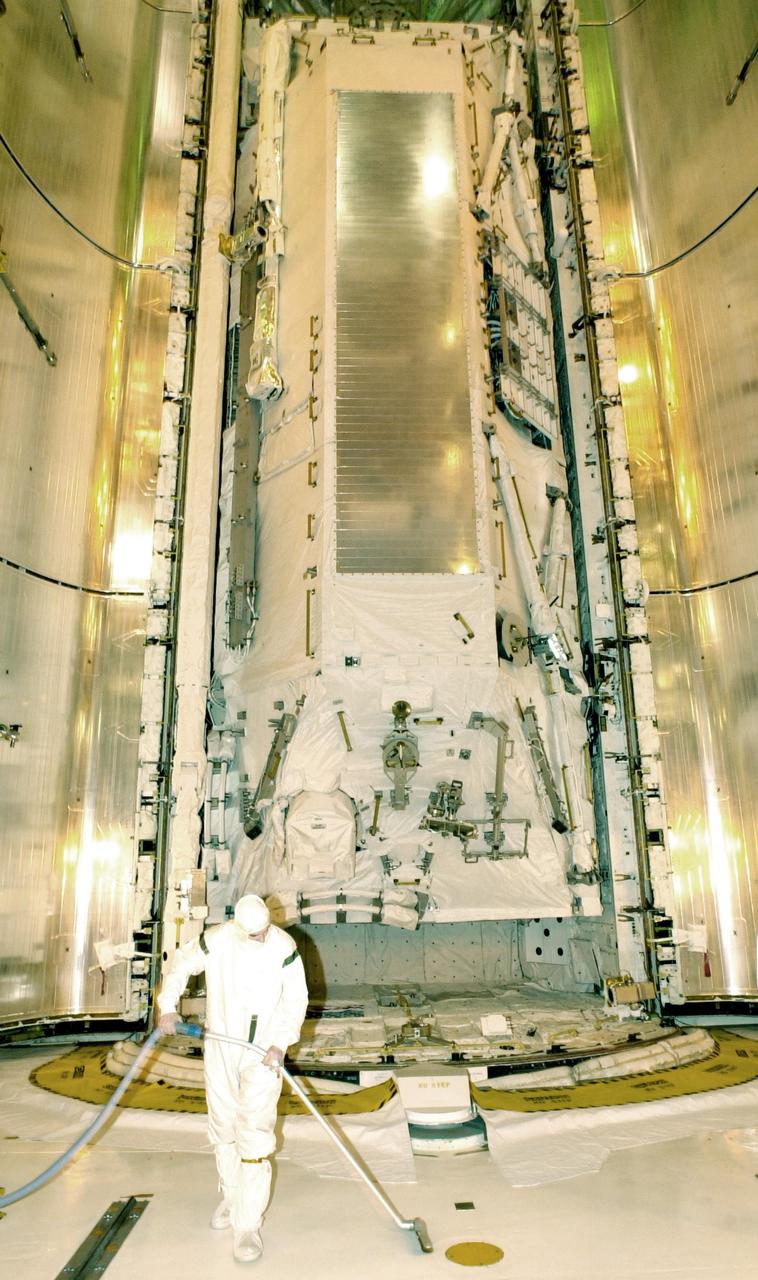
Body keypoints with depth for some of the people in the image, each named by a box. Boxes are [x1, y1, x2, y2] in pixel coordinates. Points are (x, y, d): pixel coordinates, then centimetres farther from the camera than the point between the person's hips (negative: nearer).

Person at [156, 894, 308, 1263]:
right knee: (223, 1126, 17)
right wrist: (167, 1007, -2)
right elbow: (179, 964, 3)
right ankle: (231, 1196, 40)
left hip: (264, 1055, -3)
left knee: (254, 1136, -6)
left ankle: (248, 1225, 5)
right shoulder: (215, 941, -16)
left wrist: (280, 1044, -19)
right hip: (220, 1049, 3)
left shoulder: (284, 948, -19)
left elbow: (296, 1000, -10)